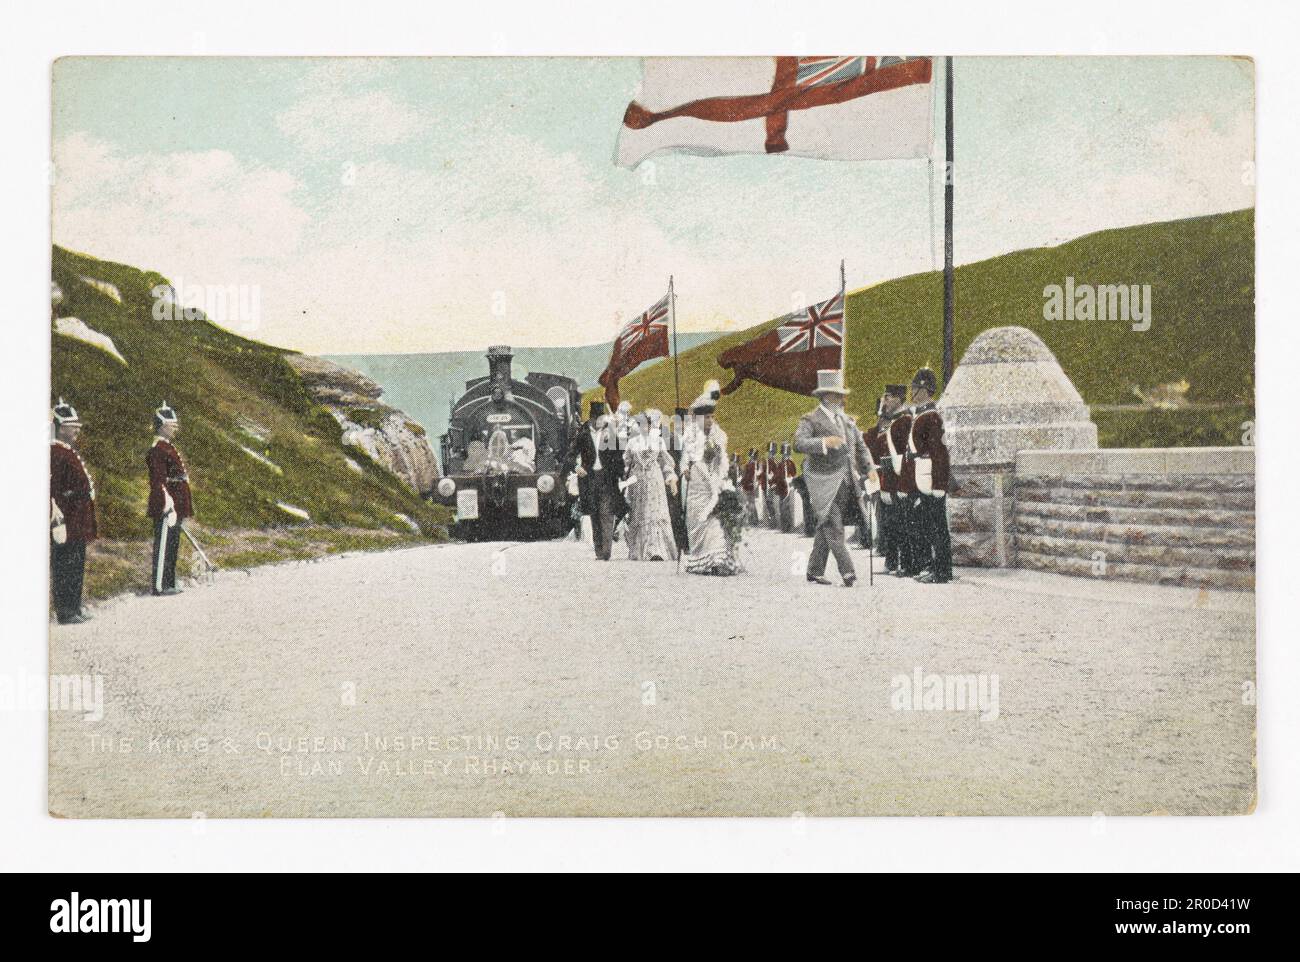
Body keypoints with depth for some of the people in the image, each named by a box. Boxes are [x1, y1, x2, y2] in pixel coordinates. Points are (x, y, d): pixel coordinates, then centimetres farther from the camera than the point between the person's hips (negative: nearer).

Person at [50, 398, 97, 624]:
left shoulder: (70, 451, 16)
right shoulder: (55, 452, -15)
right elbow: (52, 487, -21)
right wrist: (58, 519, -25)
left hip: (78, 524, 10)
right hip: (66, 520, -10)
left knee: (76, 567, 14)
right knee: (64, 567, -4)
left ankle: (74, 609, 21)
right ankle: (65, 613, 0)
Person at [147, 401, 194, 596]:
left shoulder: (169, 447, 17)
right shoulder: (158, 450, -15)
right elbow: (158, 481, -20)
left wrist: (181, 508, 24)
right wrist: (169, 506, -24)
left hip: (175, 507, 10)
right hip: (166, 507, -10)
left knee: (172, 546, 14)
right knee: (164, 546, -5)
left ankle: (169, 583, 20)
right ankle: (159, 586, -1)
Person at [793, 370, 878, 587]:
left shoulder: (845, 419, 17)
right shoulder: (810, 420, -6)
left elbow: (860, 445, 23)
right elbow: (799, 444, -22)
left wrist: (869, 469, 9)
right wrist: (824, 442, -35)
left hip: (846, 482, 7)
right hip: (824, 483, -7)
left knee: (826, 528, 11)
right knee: (834, 528, -11)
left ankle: (815, 571, 17)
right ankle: (847, 572, -14)